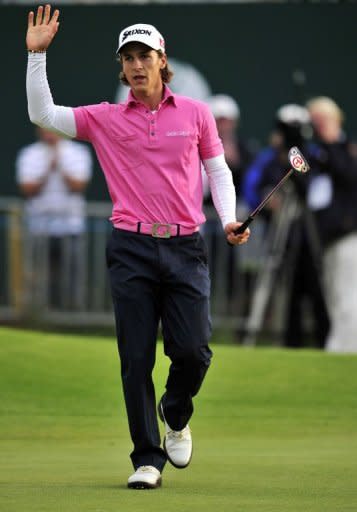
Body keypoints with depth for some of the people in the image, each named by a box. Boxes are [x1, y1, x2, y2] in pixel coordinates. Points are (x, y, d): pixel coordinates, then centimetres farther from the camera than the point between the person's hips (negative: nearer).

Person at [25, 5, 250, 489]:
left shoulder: (196, 113, 8)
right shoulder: (105, 119, 7)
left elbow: (218, 171, 14)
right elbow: (43, 114, 3)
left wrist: (228, 220, -1)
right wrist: (37, 55, -4)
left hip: (185, 247, 0)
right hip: (132, 248, 0)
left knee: (193, 351, -7)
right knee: (136, 359, -2)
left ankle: (176, 416, 25)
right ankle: (147, 458, 6)